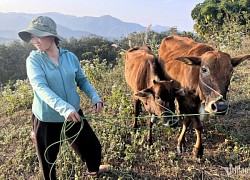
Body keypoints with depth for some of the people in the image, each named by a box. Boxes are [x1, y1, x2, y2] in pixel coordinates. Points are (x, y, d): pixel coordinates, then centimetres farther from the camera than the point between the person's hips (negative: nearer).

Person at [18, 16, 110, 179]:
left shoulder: (70, 57, -5)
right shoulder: (34, 60, -14)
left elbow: (82, 80, 7)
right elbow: (41, 88, -28)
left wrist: (95, 98, -9)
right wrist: (64, 108, -42)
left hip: (75, 114, 3)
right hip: (47, 119, -3)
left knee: (93, 146, 19)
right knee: (48, 158, 14)